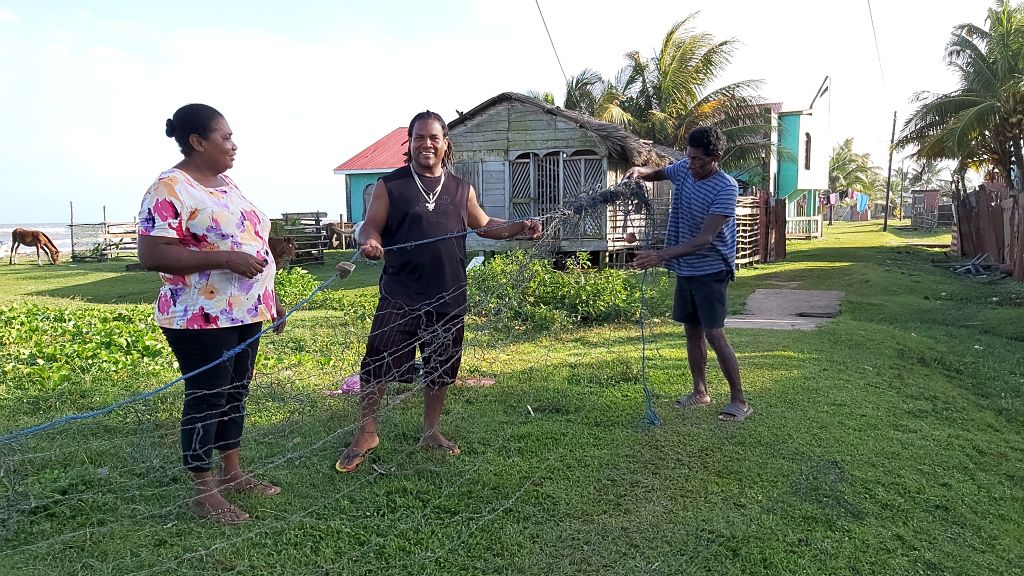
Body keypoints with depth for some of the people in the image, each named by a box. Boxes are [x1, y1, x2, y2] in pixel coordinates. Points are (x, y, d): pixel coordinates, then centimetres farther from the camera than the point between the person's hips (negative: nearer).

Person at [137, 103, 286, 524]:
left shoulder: (226, 184, 14)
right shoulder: (170, 189, -14)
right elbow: (151, 254, -21)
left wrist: (272, 298, 18)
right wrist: (225, 258, -25)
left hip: (244, 313, 9)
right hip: (202, 319, -8)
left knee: (235, 393, 16)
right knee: (206, 399, 0)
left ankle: (232, 472, 31)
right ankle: (204, 493, 14)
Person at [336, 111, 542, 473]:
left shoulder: (461, 189, 11)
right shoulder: (390, 185, -1)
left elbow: (483, 225, 21)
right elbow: (369, 226, -5)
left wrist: (519, 228, 7)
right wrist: (369, 241, -29)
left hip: (449, 298, 4)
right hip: (400, 298, -3)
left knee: (440, 368, 14)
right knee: (377, 366, -4)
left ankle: (431, 431, 32)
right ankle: (367, 433, 16)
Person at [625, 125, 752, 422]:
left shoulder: (726, 188, -22)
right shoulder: (684, 169, -1)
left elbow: (704, 239, -29)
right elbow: (658, 173, 22)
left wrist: (661, 256, -37)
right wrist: (640, 171, -4)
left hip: (710, 271, -7)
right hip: (685, 269, 7)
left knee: (714, 334, -9)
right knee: (692, 331, 13)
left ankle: (739, 400, 2)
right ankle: (700, 391, 27)